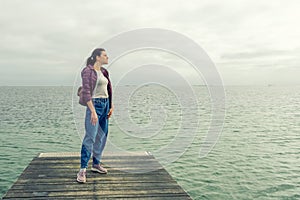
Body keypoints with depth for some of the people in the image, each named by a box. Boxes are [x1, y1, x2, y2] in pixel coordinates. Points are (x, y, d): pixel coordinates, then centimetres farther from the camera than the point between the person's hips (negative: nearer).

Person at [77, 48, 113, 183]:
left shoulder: (103, 71, 13)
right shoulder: (88, 71, -11)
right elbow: (86, 92, -18)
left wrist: (110, 106, 16)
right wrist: (93, 111, -24)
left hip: (105, 105, 9)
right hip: (95, 105, -8)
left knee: (102, 136, 12)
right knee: (90, 138, -10)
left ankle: (96, 164, 24)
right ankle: (82, 170, -5)